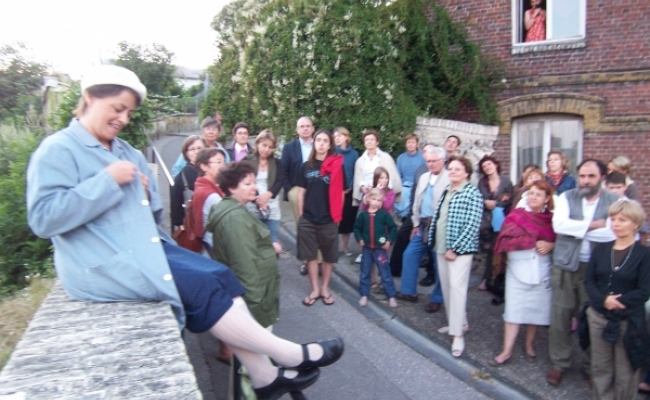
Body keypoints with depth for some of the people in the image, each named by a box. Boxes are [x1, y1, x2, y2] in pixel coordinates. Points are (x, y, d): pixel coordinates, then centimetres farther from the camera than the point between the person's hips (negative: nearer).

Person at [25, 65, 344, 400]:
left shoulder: (127, 153, 15)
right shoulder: (58, 150, -6)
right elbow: (43, 219, -19)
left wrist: (145, 194, -4)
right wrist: (108, 181, -20)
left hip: (147, 247, 8)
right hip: (102, 264, -7)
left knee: (220, 276, -11)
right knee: (201, 286, -19)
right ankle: (289, 355, -7)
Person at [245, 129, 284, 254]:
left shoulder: (277, 163, 10)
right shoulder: (247, 161, 3)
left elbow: (279, 182, -2)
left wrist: (268, 194, -21)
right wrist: (257, 200, -17)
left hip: (272, 208, 2)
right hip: (252, 208, -2)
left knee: (274, 244, -1)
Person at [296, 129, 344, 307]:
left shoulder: (337, 166, -2)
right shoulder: (306, 166, 3)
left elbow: (340, 192, 3)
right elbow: (301, 193, 8)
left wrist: (338, 215, 2)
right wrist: (300, 216, 6)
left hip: (329, 219, -1)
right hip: (308, 219, 1)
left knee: (329, 256, 10)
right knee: (310, 255, 8)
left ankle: (325, 288, 27)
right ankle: (315, 289, 22)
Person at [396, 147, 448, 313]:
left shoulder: (450, 179, -11)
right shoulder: (424, 177, 14)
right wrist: (416, 224, 15)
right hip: (422, 225, 8)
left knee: (438, 263, 4)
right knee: (409, 255, 9)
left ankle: (436, 299, 19)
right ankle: (409, 291, 23)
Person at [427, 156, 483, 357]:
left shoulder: (472, 193, -9)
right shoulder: (446, 191, 13)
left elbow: (473, 225, -15)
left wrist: (455, 248, -18)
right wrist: (433, 241, 8)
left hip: (459, 248, -8)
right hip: (441, 247, 8)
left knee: (456, 287, -10)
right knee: (446, 287, 13)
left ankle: (458, 334, -3)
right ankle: (458, 323, 29)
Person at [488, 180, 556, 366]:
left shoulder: (552, 219, 4)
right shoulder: (516, 215, -2)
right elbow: (507, 239, -14)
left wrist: (550, 245, -19)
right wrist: (536, 243, -17)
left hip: (541, 272, 2)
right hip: (517, 270, -2)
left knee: (535, 310, 11)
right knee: (513, 310, 2)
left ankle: (529, 346, 31)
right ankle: (507, 351, 10)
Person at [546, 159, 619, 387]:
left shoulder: (615, 202, -3)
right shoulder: (566, 197, 1)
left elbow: (612, 233, -18)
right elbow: (558, 224, -15)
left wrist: (575, 228, -12)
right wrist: (593, 225, -15)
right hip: (565, 266, 1)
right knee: (560, 316, 7)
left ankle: (591, 365, 30)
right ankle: (558, 363, 23)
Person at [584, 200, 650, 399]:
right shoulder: (600, 249, 4)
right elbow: (589, 280, 0)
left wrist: (618, 303, -19)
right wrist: (603, 300, -17)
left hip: (629, 321, -3)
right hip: (598, 316, 3)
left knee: (625, 371, 9)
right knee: (600, 367, 13)